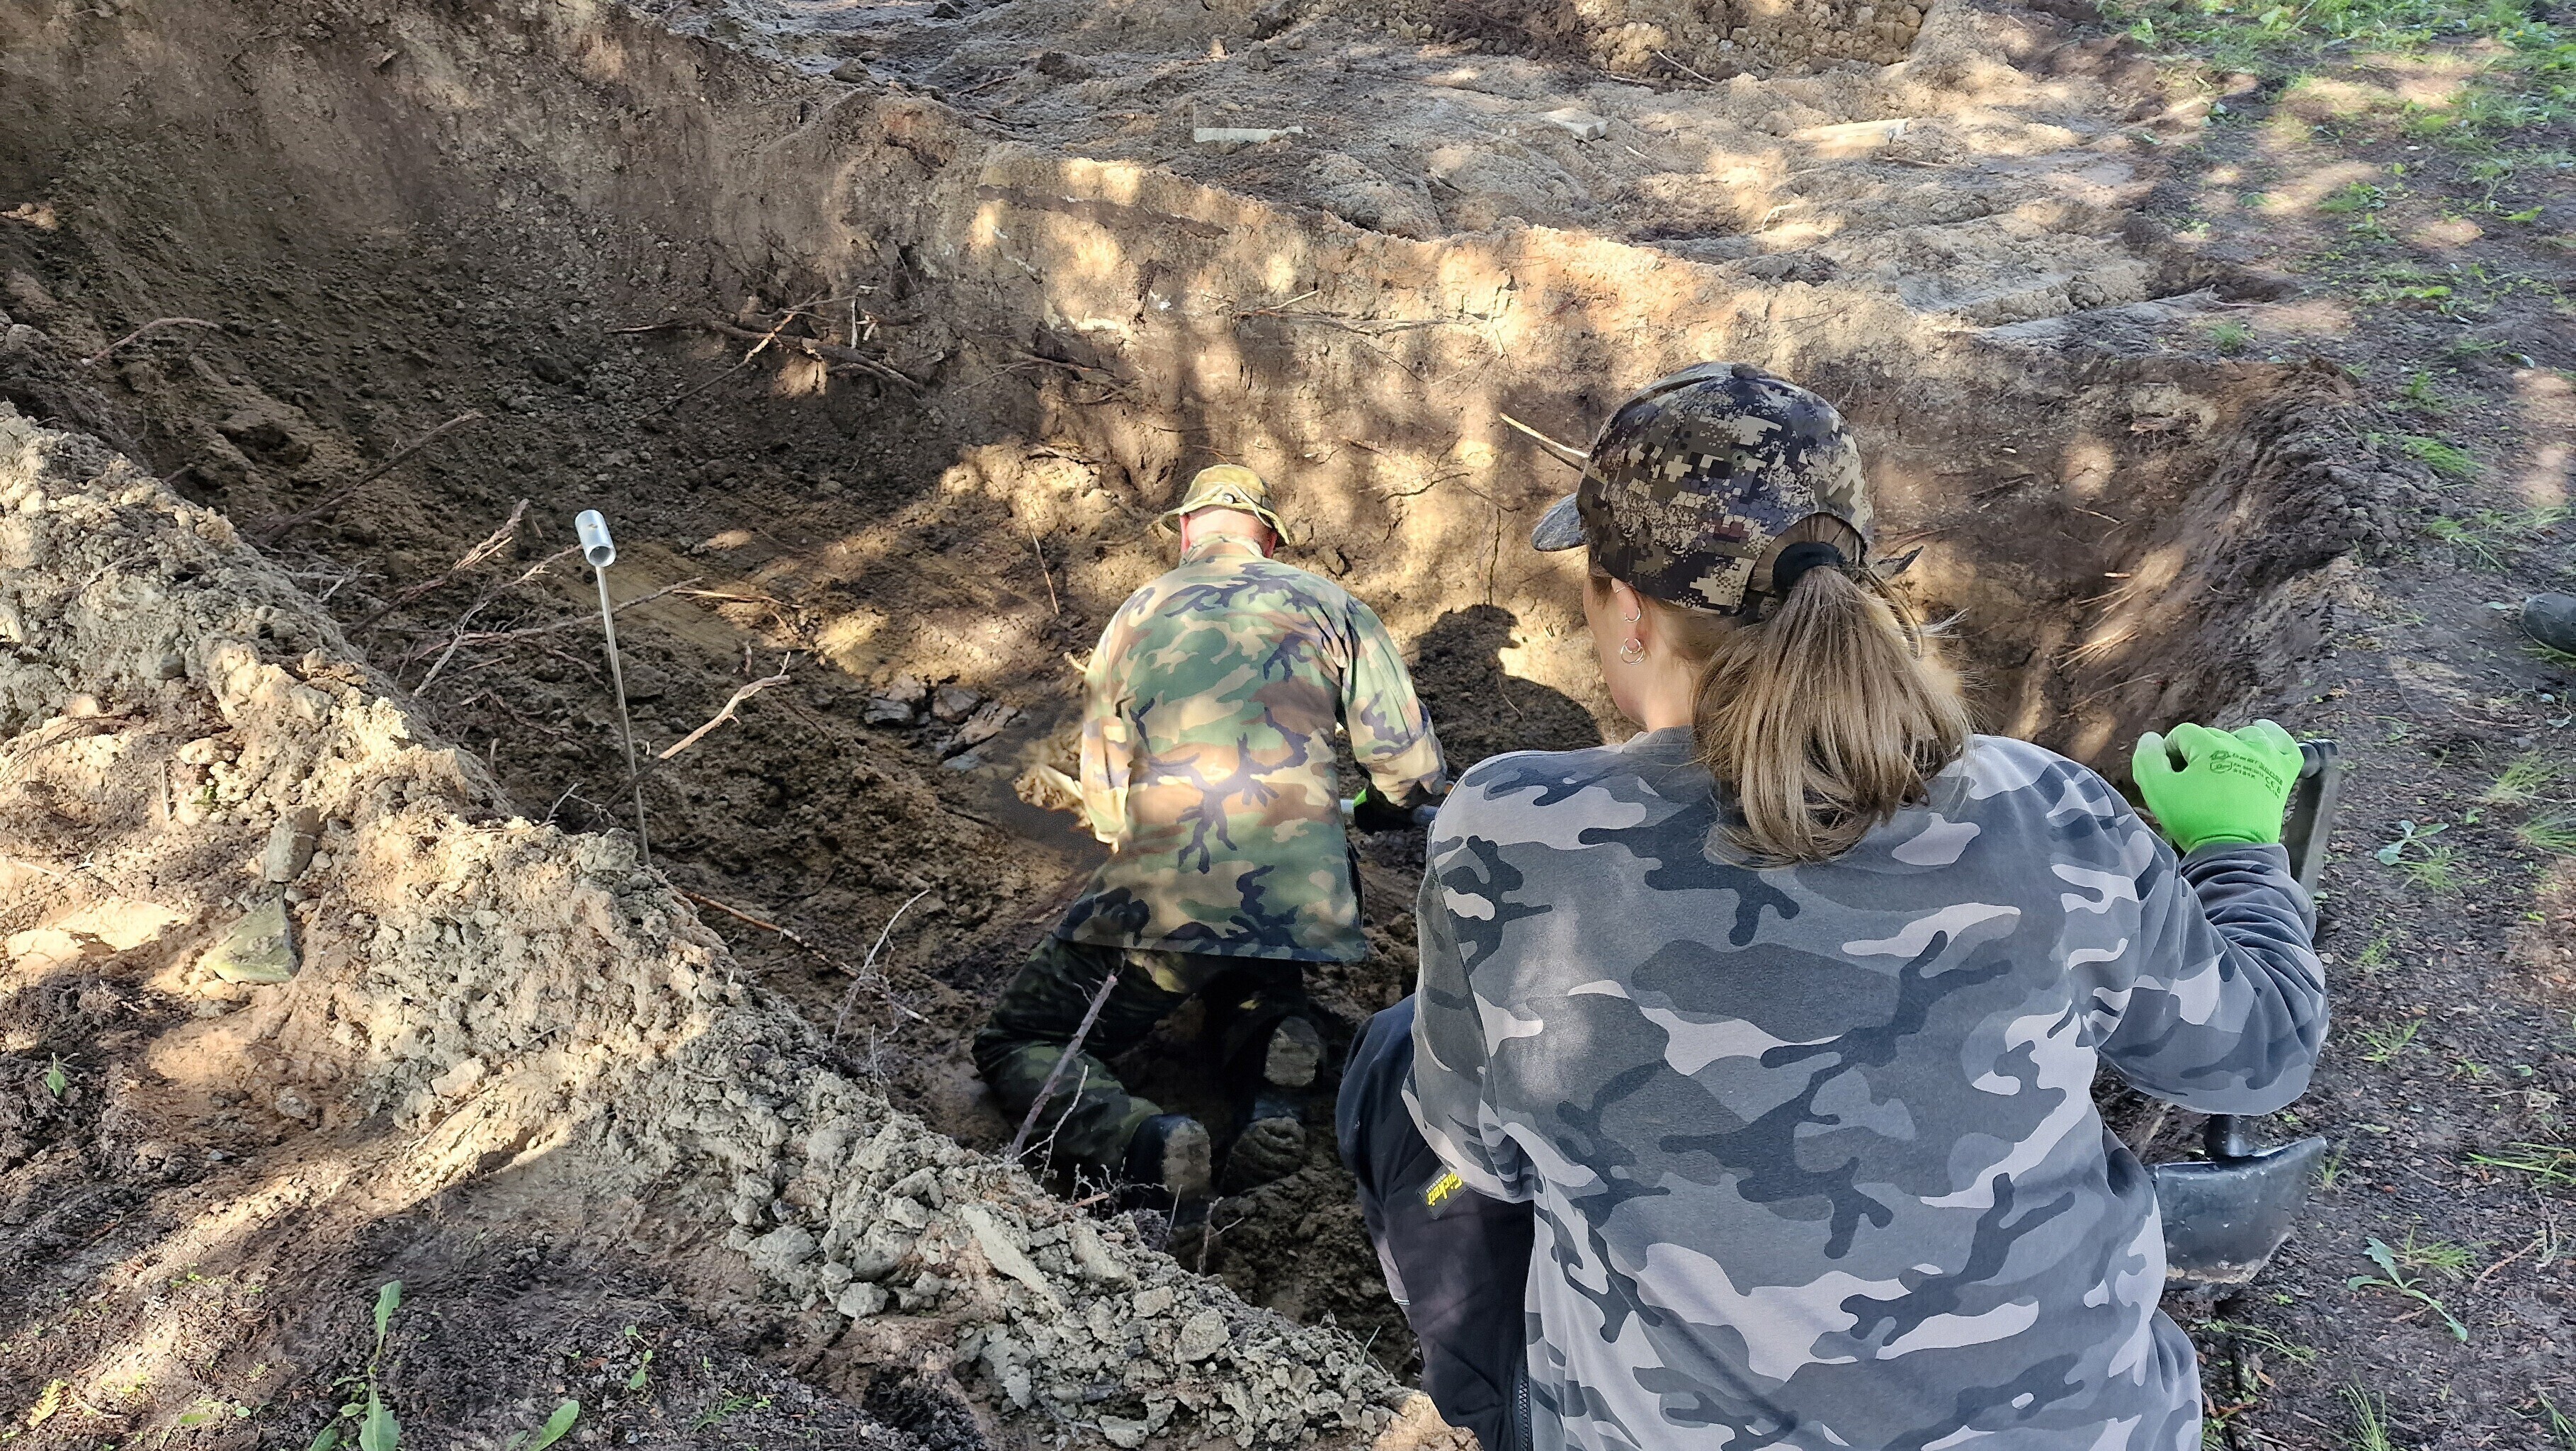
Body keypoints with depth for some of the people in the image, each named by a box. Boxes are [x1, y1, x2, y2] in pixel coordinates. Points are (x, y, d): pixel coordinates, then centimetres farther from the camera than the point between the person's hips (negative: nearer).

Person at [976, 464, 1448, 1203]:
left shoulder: (1138, 612, 14)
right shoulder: (1330, 605, 11)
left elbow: (1103, 795, 18)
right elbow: (1414, 772, 7)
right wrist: (1360, 813, 30)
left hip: (1156, 899, -2)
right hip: (1302, 903, 2)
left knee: (1015, 1047, 14)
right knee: (1256, 968, 37)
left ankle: (1142, 1140, -17)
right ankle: (1269, 1095, 4)